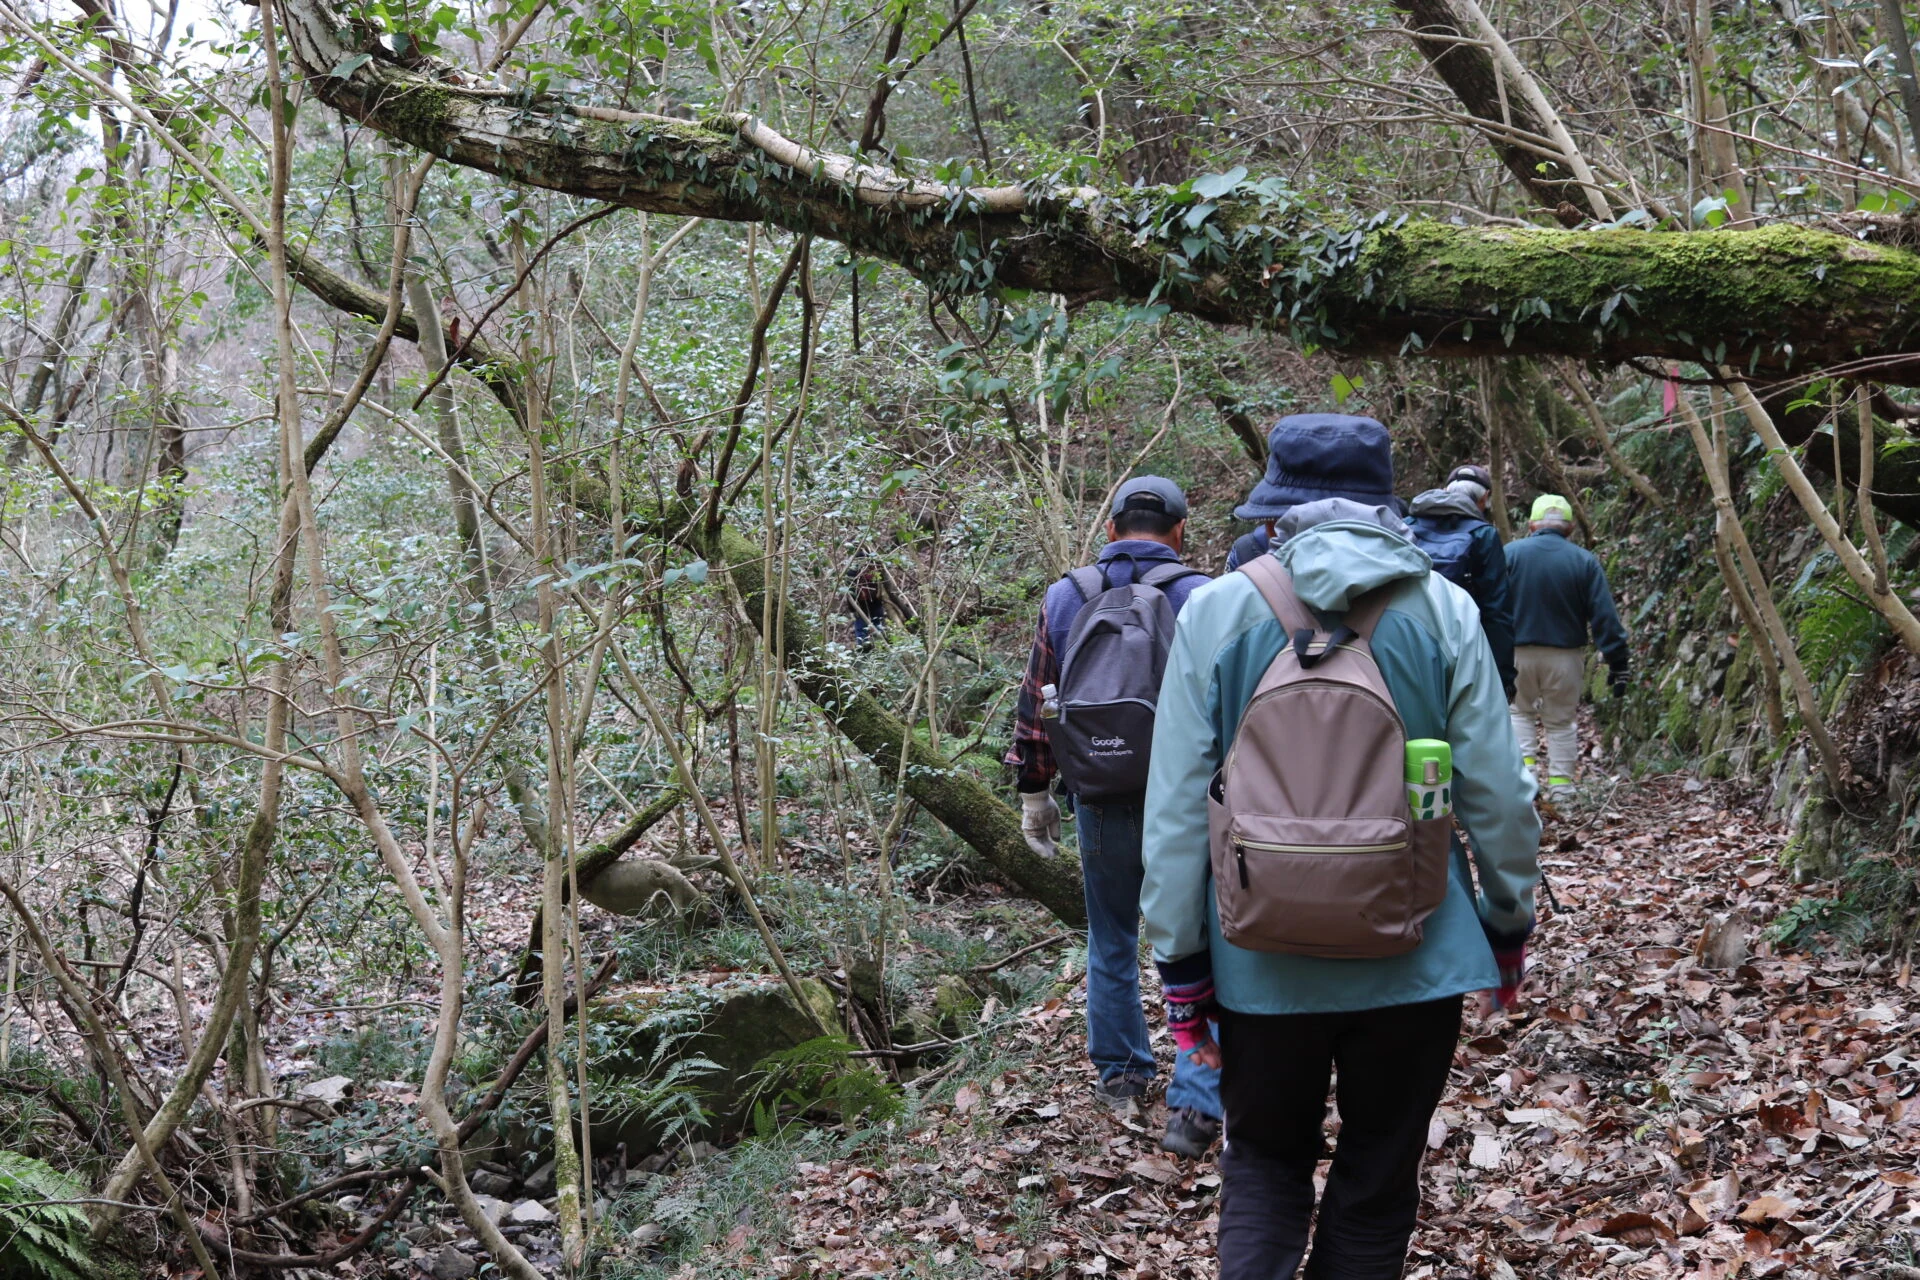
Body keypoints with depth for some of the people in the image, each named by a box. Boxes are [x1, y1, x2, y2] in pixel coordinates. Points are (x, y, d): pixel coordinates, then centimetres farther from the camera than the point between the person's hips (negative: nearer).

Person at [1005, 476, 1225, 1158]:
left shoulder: (1063, 598, 3)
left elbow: (1034, 706, 7)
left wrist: (1033, 792, 16)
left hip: (1102, 805, 3)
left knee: (1111, 940, 22)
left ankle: (1120, 1072, 35)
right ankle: (1193, 1105, -5)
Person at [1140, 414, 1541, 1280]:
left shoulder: (1216, 612, -5)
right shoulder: (1442, 610, -5)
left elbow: (1175, 809, -5)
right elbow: (1497, 793, -2)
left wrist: (1181, 963, 3)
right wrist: (1509, 921, 13)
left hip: (1264, 959, 0)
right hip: (1413, 953, 0)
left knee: (1264, 1165, 17)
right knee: (1378, 1178, 16)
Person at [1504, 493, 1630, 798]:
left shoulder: (1509, 554, -4)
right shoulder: (1585, 561, -4)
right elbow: (1604, 616, -6)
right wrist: (1617, 662, -3)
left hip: (1517, 653, 0)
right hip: (1565, 656, 0)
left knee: (1519, 711, 22)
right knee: (1561, 721, 14)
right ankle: (1560, 788, 13)